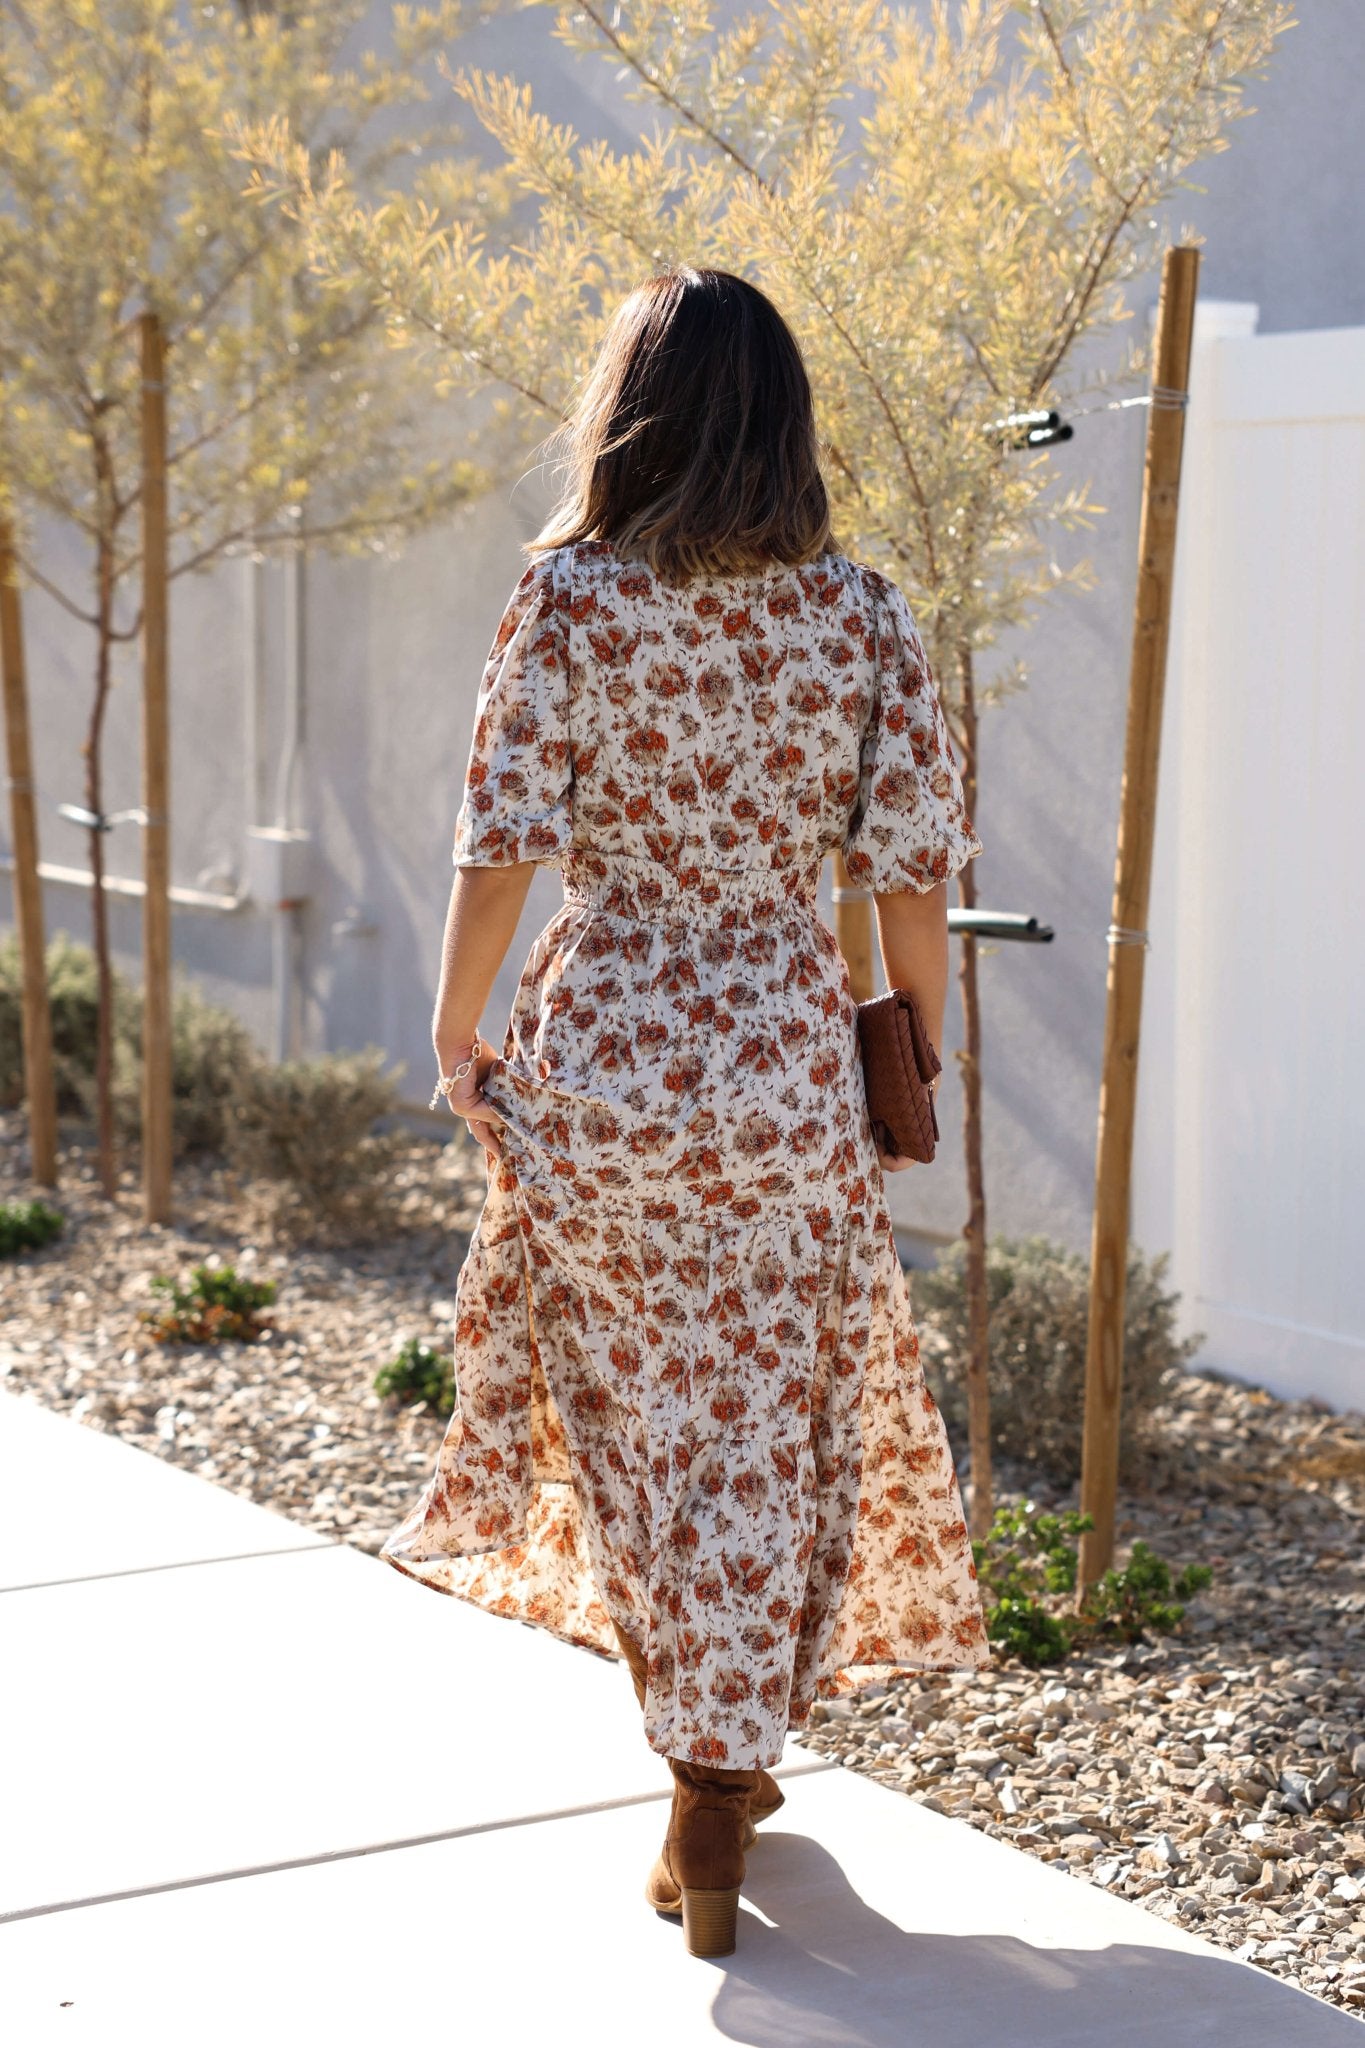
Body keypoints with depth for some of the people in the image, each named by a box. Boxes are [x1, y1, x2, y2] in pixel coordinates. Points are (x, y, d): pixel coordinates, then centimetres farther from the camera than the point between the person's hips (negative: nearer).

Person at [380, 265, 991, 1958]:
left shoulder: (567, 604, -8)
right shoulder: (859, 618, -2)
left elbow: (502, 850, -11)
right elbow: (909, 878, -2)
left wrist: (456, 1041, 2)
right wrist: (917, 1063, 11)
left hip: (594, 1073, -1)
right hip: (787, 1075, 1)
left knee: (635, 1418, 17)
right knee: (765, 1434, 11)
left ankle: (711, 1753, 30)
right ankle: (711, 1818, 18)